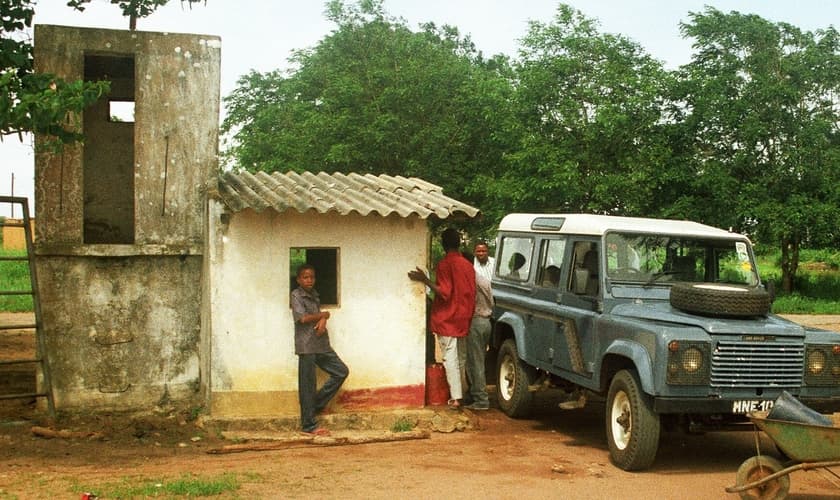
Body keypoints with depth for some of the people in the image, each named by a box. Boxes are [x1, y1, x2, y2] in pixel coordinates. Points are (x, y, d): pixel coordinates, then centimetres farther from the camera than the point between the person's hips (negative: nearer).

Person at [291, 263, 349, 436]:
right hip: (306, 346, -8)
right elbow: (303, 318, -16)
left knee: (342, 371, 7)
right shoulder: (296, 295, -6)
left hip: (321, 345, 8)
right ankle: (309, 425, 3)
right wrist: (324, 315, -2)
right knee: (308, 386, -3)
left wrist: (323, 320, -10)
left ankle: (317, 403, 16)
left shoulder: (314, 294, 17)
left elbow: (319, 315, 14)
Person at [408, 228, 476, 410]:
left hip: (446, 319, -6)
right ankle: (461, 393, 19)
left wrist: (424, 280, -19)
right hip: (463, 318, 6)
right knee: (460, 357, 15)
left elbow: (444, 293, -19)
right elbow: (472, 294, 11)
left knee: (450, 357, -4)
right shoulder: (467, 265, 8)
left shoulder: (444, 264, -13)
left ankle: (455, 398, -6)